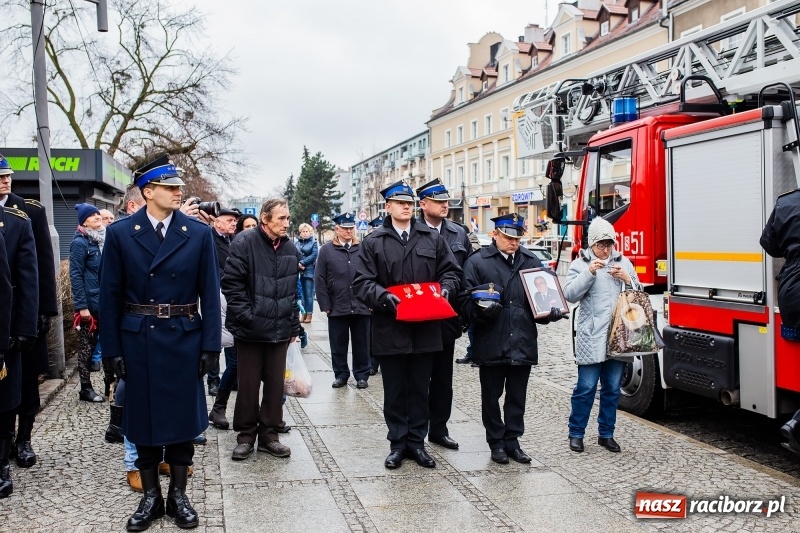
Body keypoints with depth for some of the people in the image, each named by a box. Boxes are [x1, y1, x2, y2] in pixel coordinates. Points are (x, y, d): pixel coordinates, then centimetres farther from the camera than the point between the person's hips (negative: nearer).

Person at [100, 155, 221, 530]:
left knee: (182, 417, 8)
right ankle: (150, 497, 24)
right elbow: (111, 295, -1)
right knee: (143, 418, 9)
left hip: (183, 340, 0)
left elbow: (209, 293, -1)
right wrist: (112, 349, -4)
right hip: (138, 341, 0)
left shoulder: (198, 233, -1)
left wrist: (210, 345, -6)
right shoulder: (120, 233, -2)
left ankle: (178, 495, 23)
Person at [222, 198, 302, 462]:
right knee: (248, 385, 5)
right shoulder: (245, 243, -8)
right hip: (250, 330, -4)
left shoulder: (291, 249, 9)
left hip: (280, 331, 5)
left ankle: (268, 434, 22)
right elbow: (231, 283, -10)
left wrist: (295, 326, 12)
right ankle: (246, 435, 19)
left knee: (276, 385, 9)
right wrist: (246, 317, -14)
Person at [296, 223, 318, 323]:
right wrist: (298, 264, -13)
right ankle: (304, 314, 9)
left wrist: (302, 263, -13)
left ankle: (309, 314, 0)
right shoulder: (296, 243, 12)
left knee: (308, 294, -4)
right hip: (299, 271, 3)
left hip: (309, 271, -3)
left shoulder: (313, 243, 4)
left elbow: (314, 255, -7)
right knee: (301, 293, 4)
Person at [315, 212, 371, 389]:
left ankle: (362, 375, 21)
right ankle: (340, 375, 23)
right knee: (338, 345, 10)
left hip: (362, 307, 0)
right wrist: (325, 305, -4)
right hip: (337, 307, 0)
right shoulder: (326, 250, 1)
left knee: (361, 344, 9)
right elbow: (320, 280, 0)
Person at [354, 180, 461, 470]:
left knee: (420, 389, 11)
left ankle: (416, 441, 22)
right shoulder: (374, 242, 1)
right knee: (395, 390, 9)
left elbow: (451, 270, 12)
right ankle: (397, 442, 20)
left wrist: (445, 288, -8)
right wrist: (384, 296, -20)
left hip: (426, 328, 2)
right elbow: (362, 282, -3)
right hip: (390, 328, -2)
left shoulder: (433, 238, 7)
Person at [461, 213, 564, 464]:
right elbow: (467, 303, -6)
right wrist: (483, 310, -26)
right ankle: (496, 443, 23)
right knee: (491, 396, 9)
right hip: (491, 346, -3)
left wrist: (550, 312, -5)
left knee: (517, 397, 11)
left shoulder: (532, 262, 10)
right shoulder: (477, 262, -2)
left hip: (523, 344, 3)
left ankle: (512, 441, 25)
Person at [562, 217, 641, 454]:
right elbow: (570, 294, -10)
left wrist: (627, 280, -7)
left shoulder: (624, 263, 10)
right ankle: (576, 433, 13)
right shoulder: (580, 264, 1)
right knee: (586, 387, 0)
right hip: (591, 337, -3)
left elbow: (639, 295, 12)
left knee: (612, 388, 11)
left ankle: (606, 434, 23)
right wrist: (589, 273, -18)